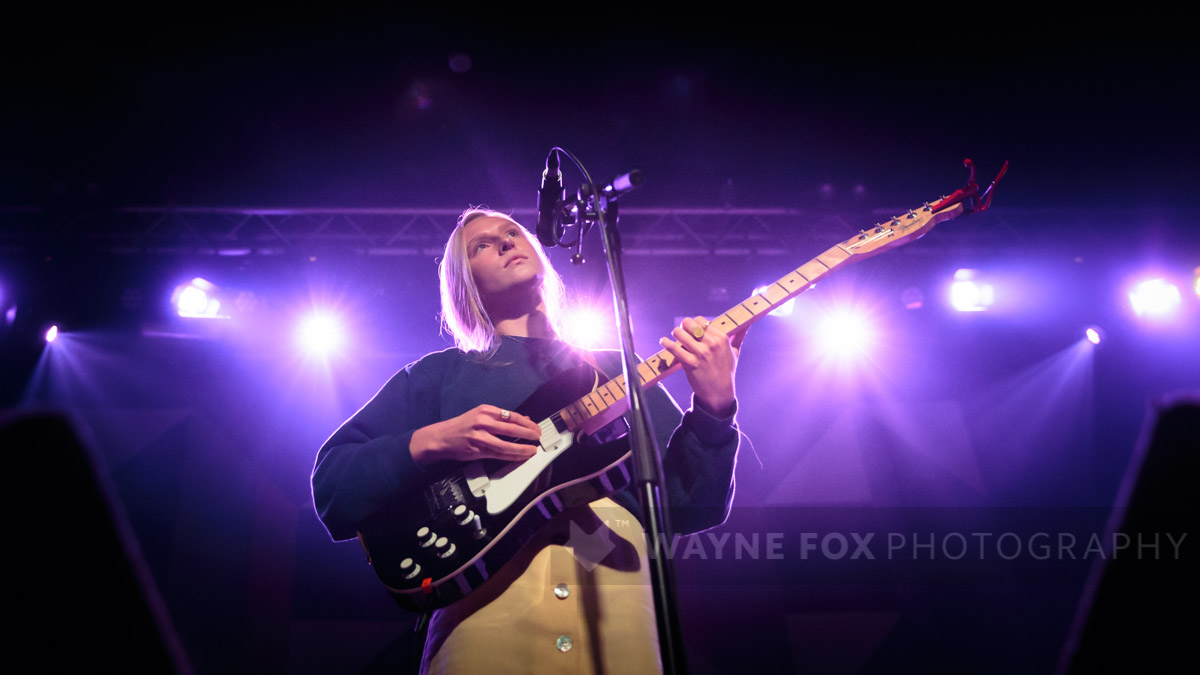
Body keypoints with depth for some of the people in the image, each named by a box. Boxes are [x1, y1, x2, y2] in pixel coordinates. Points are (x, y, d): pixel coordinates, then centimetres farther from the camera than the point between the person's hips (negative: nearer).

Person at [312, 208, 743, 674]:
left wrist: (715, 406, -6)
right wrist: (430, 443, -10)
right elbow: (330, 487, 6)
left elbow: (693, 509, 10)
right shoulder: (438, 375, 15)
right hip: (484, 600, -1)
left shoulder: (621, 372, 19)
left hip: (613, 595, 2)